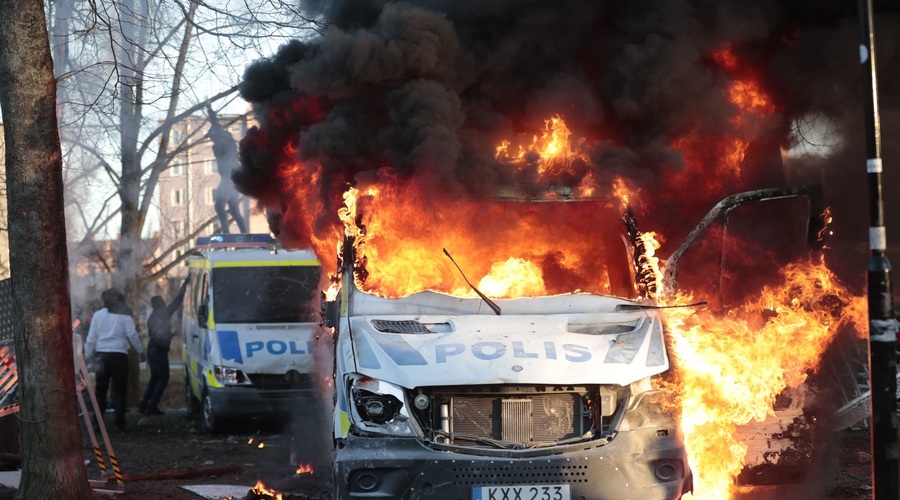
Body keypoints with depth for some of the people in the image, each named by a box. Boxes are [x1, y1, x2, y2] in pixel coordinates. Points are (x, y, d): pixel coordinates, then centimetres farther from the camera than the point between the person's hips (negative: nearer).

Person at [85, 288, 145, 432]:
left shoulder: (98, 315, 7)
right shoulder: (124, 315, 0)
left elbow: (91, 337, 5)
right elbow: (132, 335, -4)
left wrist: (88, 356, 10)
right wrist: (140, 351, 6)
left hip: (102, 355, 2)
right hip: (119, 354, -2)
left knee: (101, 390, 10)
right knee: (119, 390, 0)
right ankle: (119, 424, -5)